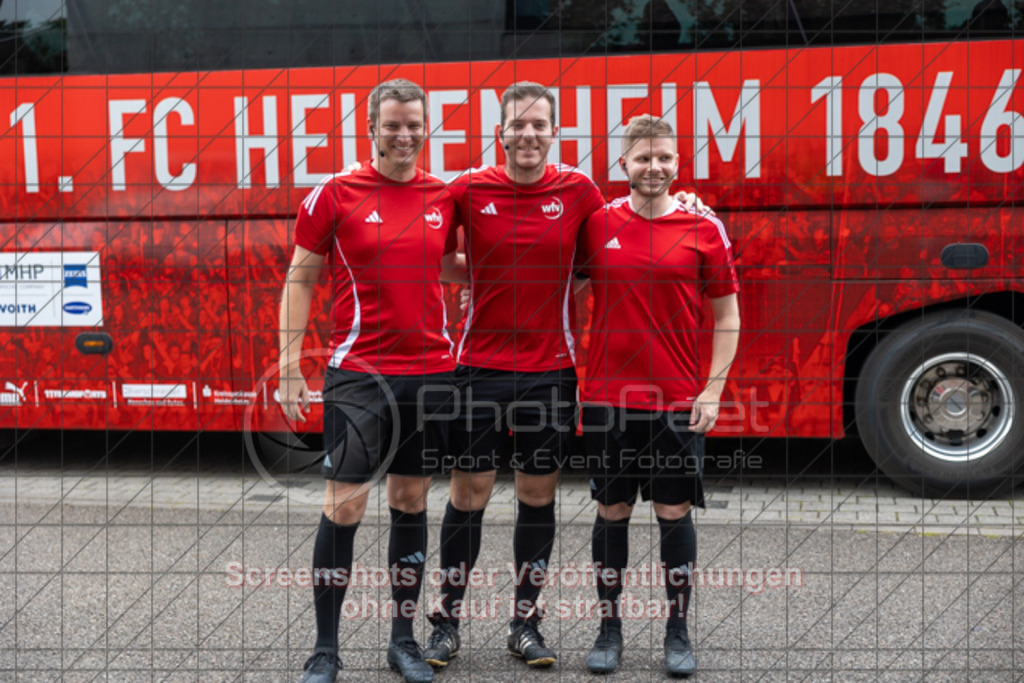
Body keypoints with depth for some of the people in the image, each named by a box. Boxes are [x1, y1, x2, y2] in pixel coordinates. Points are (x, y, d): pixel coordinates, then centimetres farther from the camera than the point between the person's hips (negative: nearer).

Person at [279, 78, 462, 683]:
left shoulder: (444, 197, 8)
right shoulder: (335, 194, -2)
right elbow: (301, 279, 1)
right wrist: (290, 366, -5)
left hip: (432, 371, 4)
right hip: (359, 373, -3)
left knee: (412, 503, 11)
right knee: (344, 507, -3)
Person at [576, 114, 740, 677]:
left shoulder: (703, 229, 0)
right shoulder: (596, 224, 3)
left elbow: (727, 316, 3)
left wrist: (713, 391, -4)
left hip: (679, 401, -1)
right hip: (607, 397, 1)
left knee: (675, 513, 5)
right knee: (612, 513, 8)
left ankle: (678, 633, 19)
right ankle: (608, 629, 21)